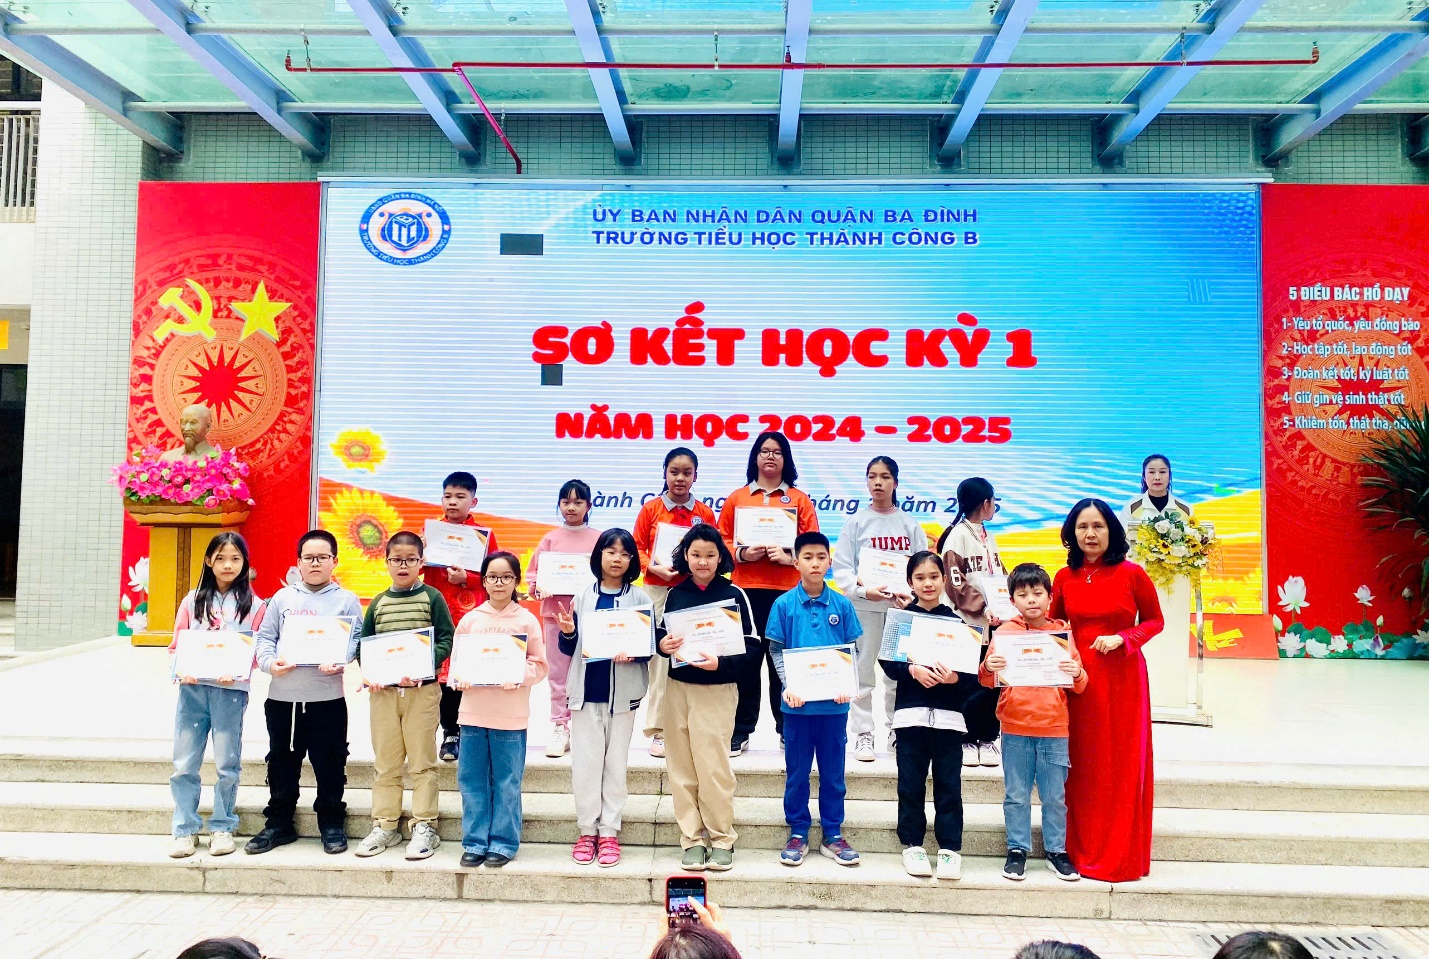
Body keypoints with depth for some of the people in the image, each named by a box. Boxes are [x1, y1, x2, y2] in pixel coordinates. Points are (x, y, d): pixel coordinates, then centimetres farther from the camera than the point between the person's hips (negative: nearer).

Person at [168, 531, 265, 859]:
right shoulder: (193, 601, 11)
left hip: (231, 690, -2)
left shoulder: (252, 605, 5)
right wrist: (182, 671, -10)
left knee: (227, 764, 4)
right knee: (185, 763, 3)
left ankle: (222, 827, 17)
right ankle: (185, 830, 14)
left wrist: (235, 671, -16)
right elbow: (177, 645, 9)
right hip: (193, 688, 2)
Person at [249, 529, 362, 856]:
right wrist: (269, 662, -11)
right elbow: (265, 637, 8)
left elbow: (354, 641, -2)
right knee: (282, 762, 13)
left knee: (329, 764, 4)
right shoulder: (282, 598, 11)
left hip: (328, 697, -2)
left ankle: (332, 824, 18)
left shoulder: (346, 600, 5)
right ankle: (279, 824, 27)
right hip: (282, 696, 2)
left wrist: (338, 661, -21)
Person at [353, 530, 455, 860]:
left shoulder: (432, 597, -1)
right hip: (383, 690, 3)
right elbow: (363, 644, 11)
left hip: (422, 689, -3)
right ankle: (385, 825, 21)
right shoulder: (378, 603, 9)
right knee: (385, 762, 10)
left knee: (421, 761, 2)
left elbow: (447, 640, -5)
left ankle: (425, 827, 10)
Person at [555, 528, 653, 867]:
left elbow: (649, 648, -1)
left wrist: (632, 653, -21)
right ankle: (587, 831, 18)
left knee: (615, 763, 7)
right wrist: (567, 632, -12)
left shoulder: (640, 598, 0)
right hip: (586, 690, 1)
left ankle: (609, 833, 16)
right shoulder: (583, 597, 5)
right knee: (585, 764, 5)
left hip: (623, 693, -1)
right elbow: (569, 648, 8)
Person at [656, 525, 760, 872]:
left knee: (713, 767, -3)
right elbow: (661, 635, 12)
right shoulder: (675, 594, 6)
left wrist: (721, 662, -20)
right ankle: (692, 838, 17)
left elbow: (753, 645, -5)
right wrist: (662, 644, -11)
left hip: (717, 690, -3)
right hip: (678, 688, 4)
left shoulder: (734, 594, -4)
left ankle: (721, 839, 13)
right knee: (681, 768, 6)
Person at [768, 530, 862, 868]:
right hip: (799, 702, -1)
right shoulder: (784, 605, -2)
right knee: (797, 772, 10)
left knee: (833, 772, 11)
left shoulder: (842, 605, 1)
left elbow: (852, 650, 6)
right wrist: (788, 686, -13)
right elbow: (776, 650, 0)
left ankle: (832, 835, 23)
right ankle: (798, 834, 23)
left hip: (834, 703, 1)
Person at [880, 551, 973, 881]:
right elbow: (887, 661, -3)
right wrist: (912, 670, -19)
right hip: (911, 712, 0)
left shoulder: (955, 622, 4)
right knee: (911, 782, 7)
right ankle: (912, 844, 20)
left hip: (949, 713, 0)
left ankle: (950, 847, 16)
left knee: (949, 783, 4)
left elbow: (971, 671, 0)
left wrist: (955, 677, -20)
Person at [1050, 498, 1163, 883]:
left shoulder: (1132, 574, -6)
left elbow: (1154, 620, 3)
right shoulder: (1064, 577, 2)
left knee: (1122, 765, 5)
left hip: (1123, 677, -2)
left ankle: (1120, 855, 18)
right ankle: (1081, 849, 20)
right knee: (1081, 765, 7)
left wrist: (1122, 639, -13)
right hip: (1078, 675, 2)